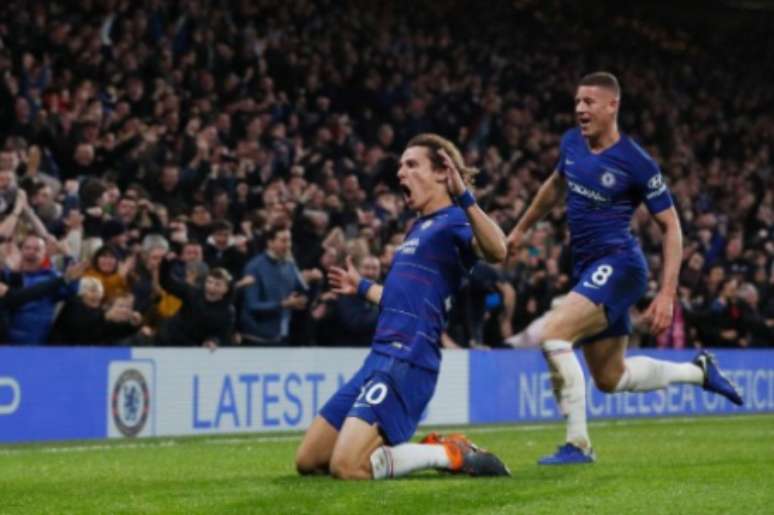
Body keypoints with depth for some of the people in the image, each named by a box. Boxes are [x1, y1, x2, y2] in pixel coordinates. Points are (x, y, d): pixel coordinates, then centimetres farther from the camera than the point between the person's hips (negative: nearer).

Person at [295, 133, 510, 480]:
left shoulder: (454, 221, -6)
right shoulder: (420, 227, 21)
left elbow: (497, 252, -29)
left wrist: (464, 198, -38)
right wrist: (363, 287, 44)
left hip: (407, 361, -10)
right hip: (380, 357, 10)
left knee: (348, 467, -23)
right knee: (308, 461, 9)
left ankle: (452, 454, -4)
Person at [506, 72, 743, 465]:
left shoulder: (637, 163, -15)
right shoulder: (571, 142, 4)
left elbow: (671, 227, -9)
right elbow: (556, 185, 27)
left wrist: (667, 295, -16)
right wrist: (522, 229, 32)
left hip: (618, 264, -8)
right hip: (587, 269, 8)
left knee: (553, 333, -27)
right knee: (610, 378, 14)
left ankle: (578, 444, -19)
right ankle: (698, 371, 36)